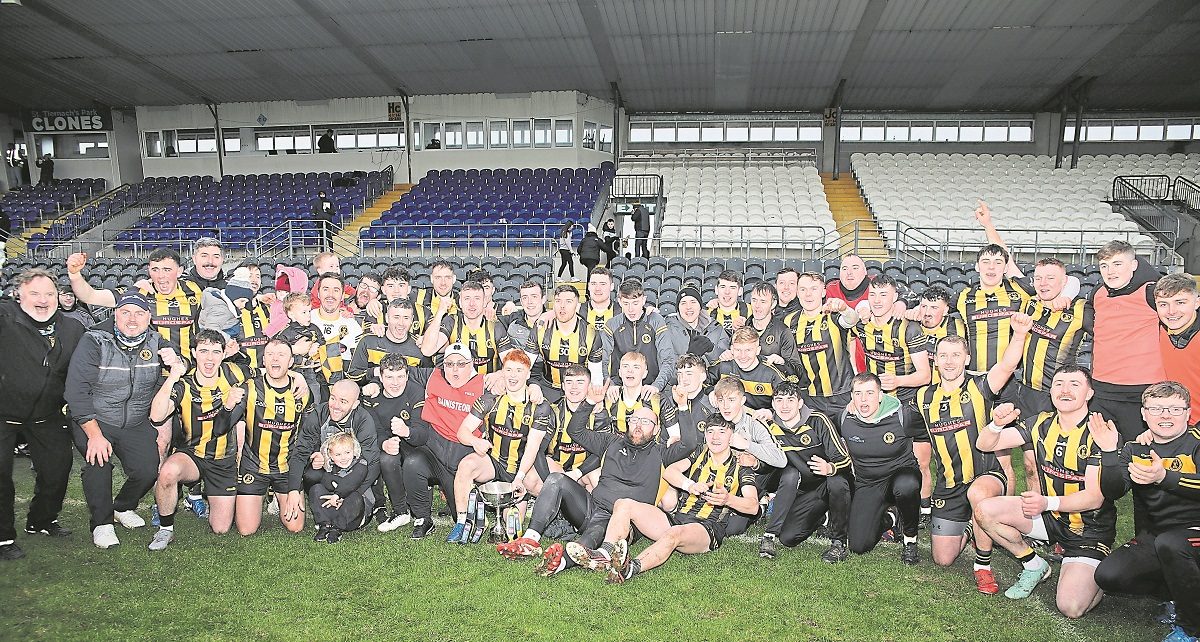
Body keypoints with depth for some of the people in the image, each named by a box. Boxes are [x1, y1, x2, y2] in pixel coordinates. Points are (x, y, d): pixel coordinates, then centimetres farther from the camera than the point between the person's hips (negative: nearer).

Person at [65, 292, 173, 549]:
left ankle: (123, 507, 23)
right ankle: (101, 523, -5)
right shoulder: (94, 342, -15)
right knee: (98, 461, -27)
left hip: (137, 423, 3)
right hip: (93, 420, -3)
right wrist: (94, 434, -22)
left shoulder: (157, 343, -3)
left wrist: (175, 362, -19)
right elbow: (76, 391, -17)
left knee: (148, 472, -11)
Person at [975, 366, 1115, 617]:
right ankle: (1034, 566, 7)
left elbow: (1094, 497, -23)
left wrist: (1048, 503, -39)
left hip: (1090, 528, -5)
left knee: (1070, 608, -21)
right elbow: (984, 445, -4)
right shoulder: (1042, 424, -3)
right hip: (1050, 516, 5)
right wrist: (997, 424, -26)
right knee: (985, 511, -17)